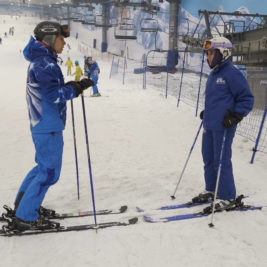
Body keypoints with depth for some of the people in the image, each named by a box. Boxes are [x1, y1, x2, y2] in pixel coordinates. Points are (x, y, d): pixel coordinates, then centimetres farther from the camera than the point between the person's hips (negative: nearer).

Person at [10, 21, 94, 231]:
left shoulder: (39, 61, 15)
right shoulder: (45, 64, -17)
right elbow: (53, 95, -25)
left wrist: (72, 86, 8)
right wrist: (77, 87, -20)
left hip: (41, 124, 10)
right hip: (49, 127, -10)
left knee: (44, 166, 22)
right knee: (49, 172, -2)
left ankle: (22, 205, 31)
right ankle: (25, 217, 6)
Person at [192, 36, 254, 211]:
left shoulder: (232, 74, -12)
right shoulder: (214, 74, 14)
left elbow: (247, 99, -11)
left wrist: (235, 117, -20)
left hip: (223, 126, -9)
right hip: (209, 125, 9)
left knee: (221, 161, -3)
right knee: (209, 159, 16)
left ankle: (227, 198, 11)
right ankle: (211, 191, 31)